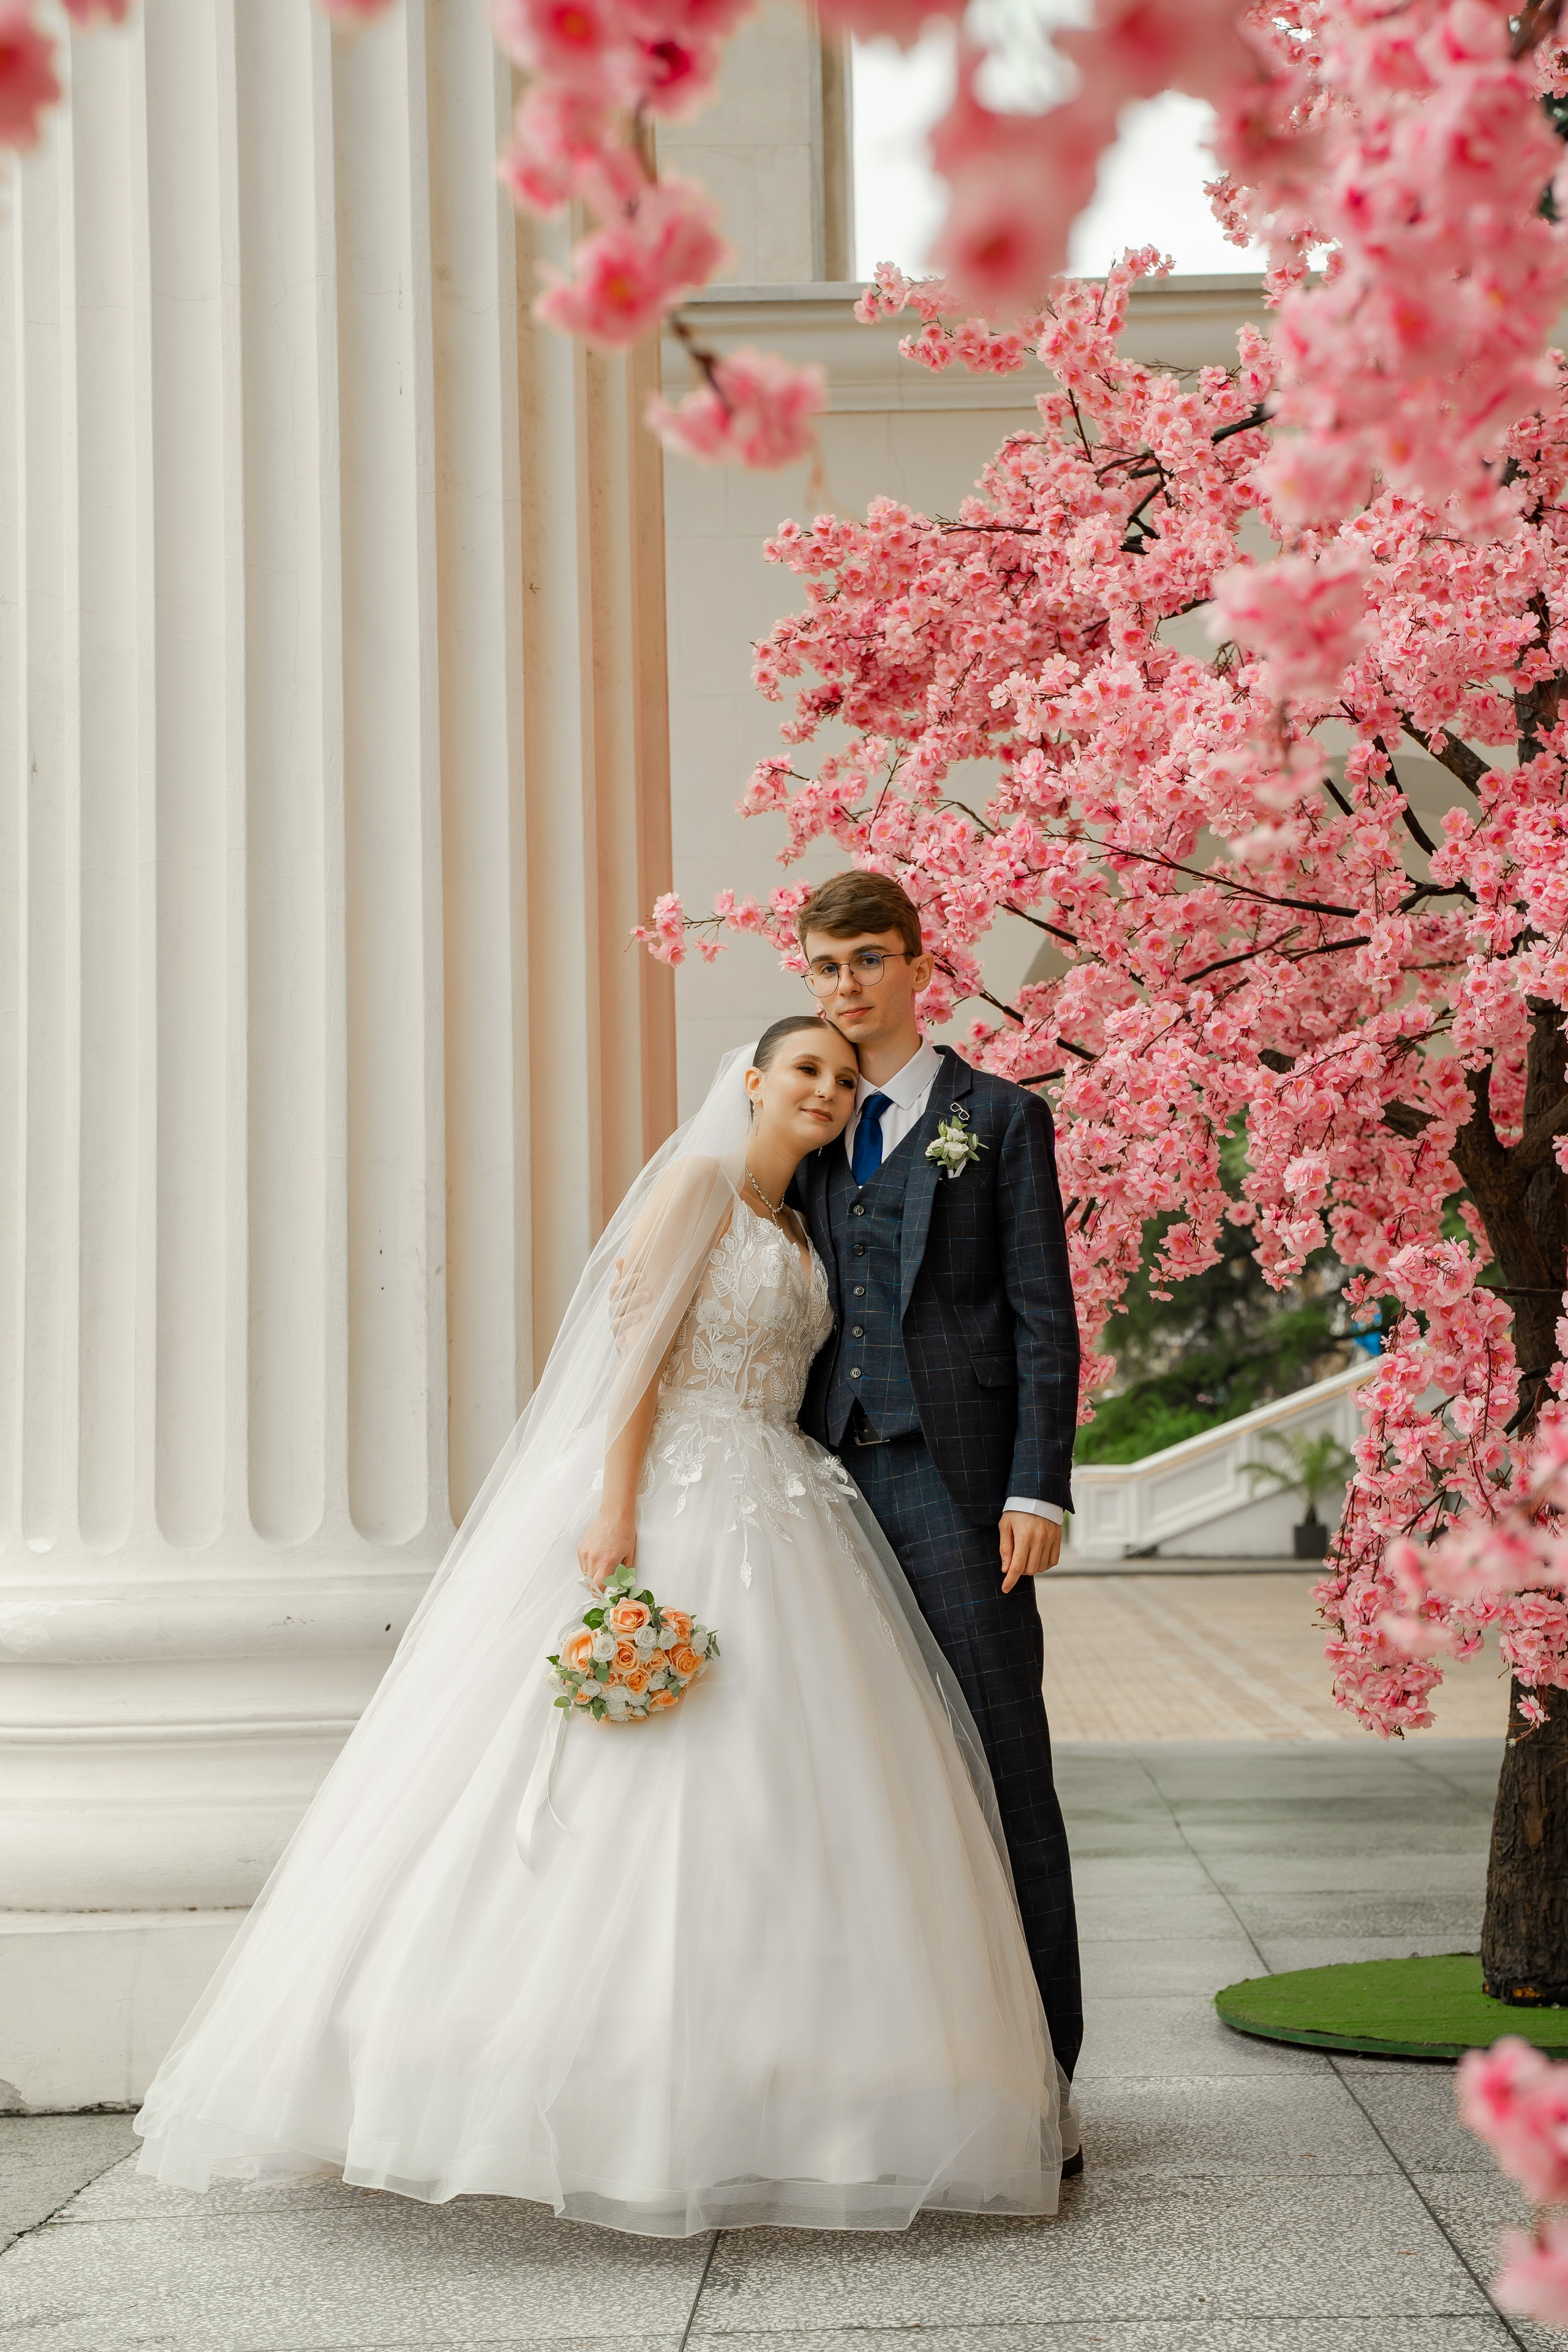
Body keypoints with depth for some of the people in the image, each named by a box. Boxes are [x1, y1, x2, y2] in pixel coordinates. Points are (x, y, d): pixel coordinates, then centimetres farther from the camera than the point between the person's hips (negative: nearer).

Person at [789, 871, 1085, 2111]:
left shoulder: (1000, 1117, 5)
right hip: (835, 1478, 4)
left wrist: (1037, 1488, -9)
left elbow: (1043, 1315, -1)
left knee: (1003, 1765, -4)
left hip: (955, 1482, -4)